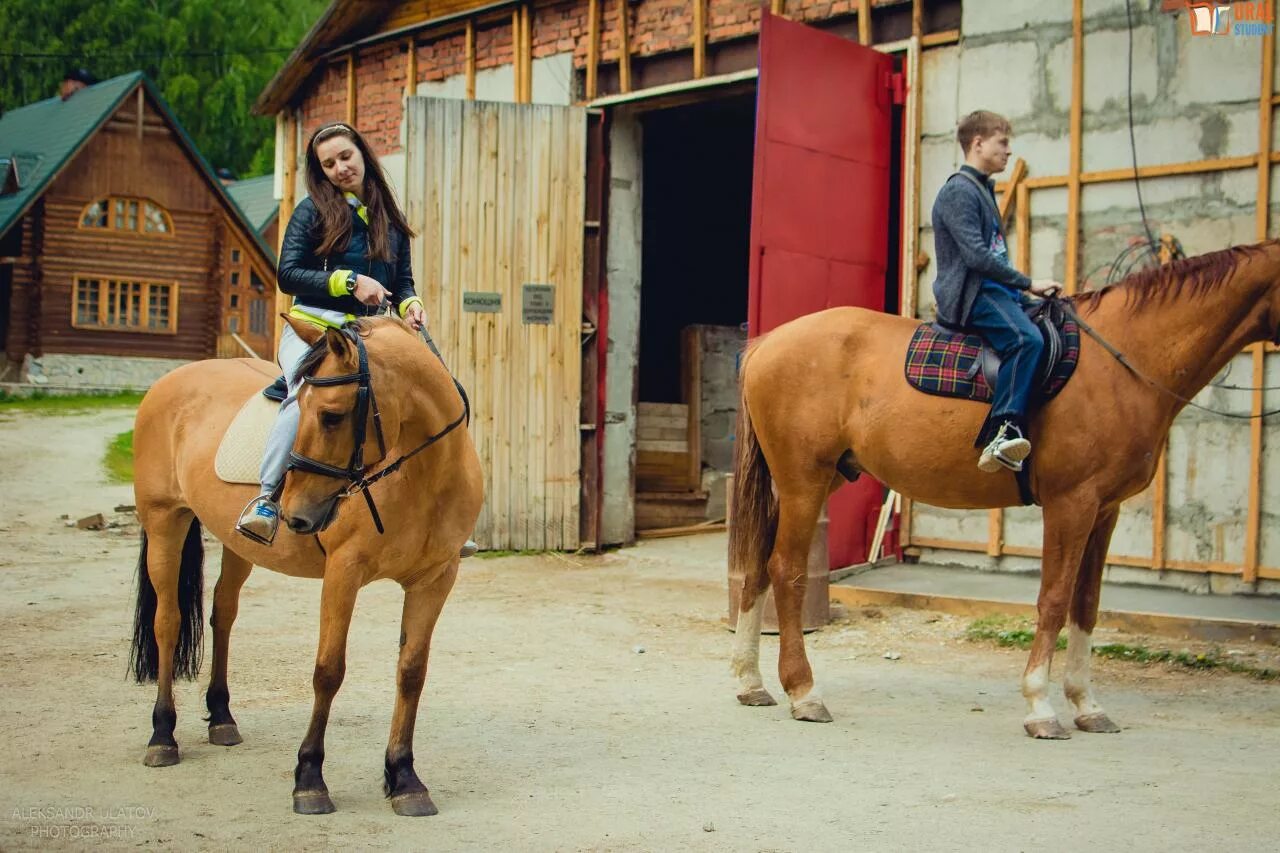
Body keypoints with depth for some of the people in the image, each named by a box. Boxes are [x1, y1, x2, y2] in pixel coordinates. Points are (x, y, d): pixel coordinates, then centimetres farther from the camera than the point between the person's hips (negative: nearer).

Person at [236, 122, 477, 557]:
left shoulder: (390, 220, 18)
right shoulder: (313, 211, 5)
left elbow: (402, 280, 20)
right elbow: (287, 274, -3)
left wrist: (410, 306, -3)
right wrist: (349, 282, -13)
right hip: (312, 327, -4)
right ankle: (267, 497, -30)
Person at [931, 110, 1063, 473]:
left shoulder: (983, 190, 23)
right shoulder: (959, 190, -8)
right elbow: (976, 255, -18)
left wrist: (1024, 291, 17)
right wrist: (1028, 284, -15)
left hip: (995, 290, 10)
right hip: (969, 293, -10)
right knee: (1026, 338, -33)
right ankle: (1002, 433, -38)